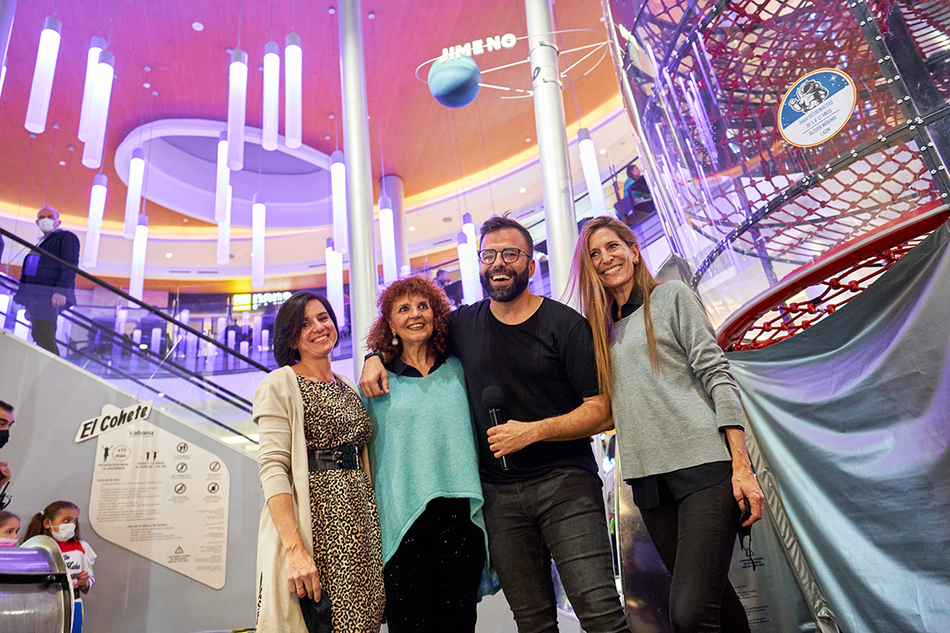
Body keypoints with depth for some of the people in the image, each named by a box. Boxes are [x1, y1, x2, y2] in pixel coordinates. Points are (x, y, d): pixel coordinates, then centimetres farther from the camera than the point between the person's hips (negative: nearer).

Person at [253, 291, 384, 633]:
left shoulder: (349, 389, 18)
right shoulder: (280, 384, -2)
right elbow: (273, 470, -12)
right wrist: (295, 549, -21)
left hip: (360, 522, 6)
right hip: (311, 519, -5)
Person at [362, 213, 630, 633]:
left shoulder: (565, 325, -4)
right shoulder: (464, 324, 8)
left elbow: (600, 412, -7)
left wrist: (532, 431, -18)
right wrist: (376, 358, 6)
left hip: (565, 480, -3)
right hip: (498, 493, 3)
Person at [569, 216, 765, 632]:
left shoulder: (670, 296, 4)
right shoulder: (603, 326, 17)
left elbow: (716, 375, -4)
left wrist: (741, 466, -12)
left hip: (703, 465, -5)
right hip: (648, 477, 5)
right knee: (713, 598, 13)